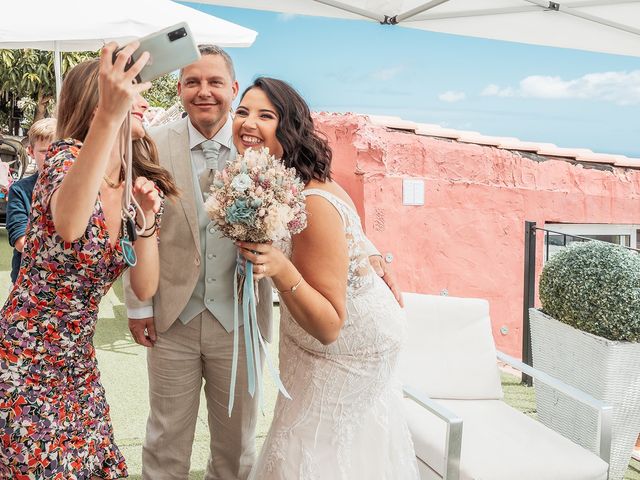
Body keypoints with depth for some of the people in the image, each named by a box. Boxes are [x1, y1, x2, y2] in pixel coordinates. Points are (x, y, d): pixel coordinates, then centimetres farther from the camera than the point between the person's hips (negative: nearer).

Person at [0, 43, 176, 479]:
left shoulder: (142, 187, 1)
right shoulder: (67, 154, -17)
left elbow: (145, 288, -2)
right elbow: (68, 226, -42)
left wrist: (148, 220, -17)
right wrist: (109, 116, -50)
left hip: (78, 367, 6)